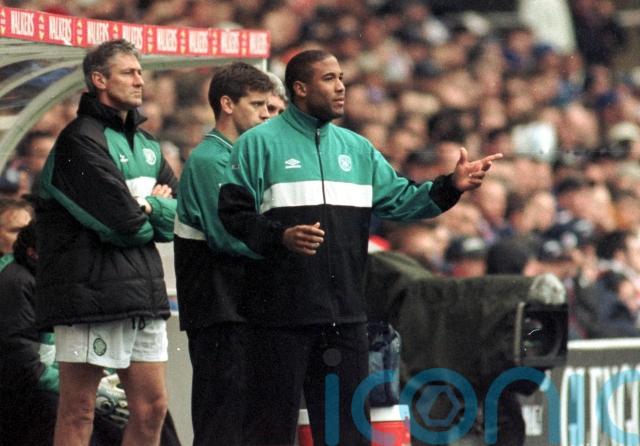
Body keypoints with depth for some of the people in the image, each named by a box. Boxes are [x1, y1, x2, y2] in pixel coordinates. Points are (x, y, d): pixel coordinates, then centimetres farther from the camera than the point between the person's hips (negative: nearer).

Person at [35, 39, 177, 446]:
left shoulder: (148, 146, 19)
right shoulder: (81, 140, -9)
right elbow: (124, 222, -17)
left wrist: (147, 207, -6)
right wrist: (154, 209, 3)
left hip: (143, 290, 8)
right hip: (92, 290, -8)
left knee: (152, 408, 9)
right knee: (78, 413, -5)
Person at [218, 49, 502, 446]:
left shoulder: (356, 148, 16)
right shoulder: (259, 144, -2)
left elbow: (400, 199, 13)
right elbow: (232, 215, -8)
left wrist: (450, 187, -2)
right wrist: (280, 237, -21)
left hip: (345, 315, 6)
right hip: (281, 314, -6)